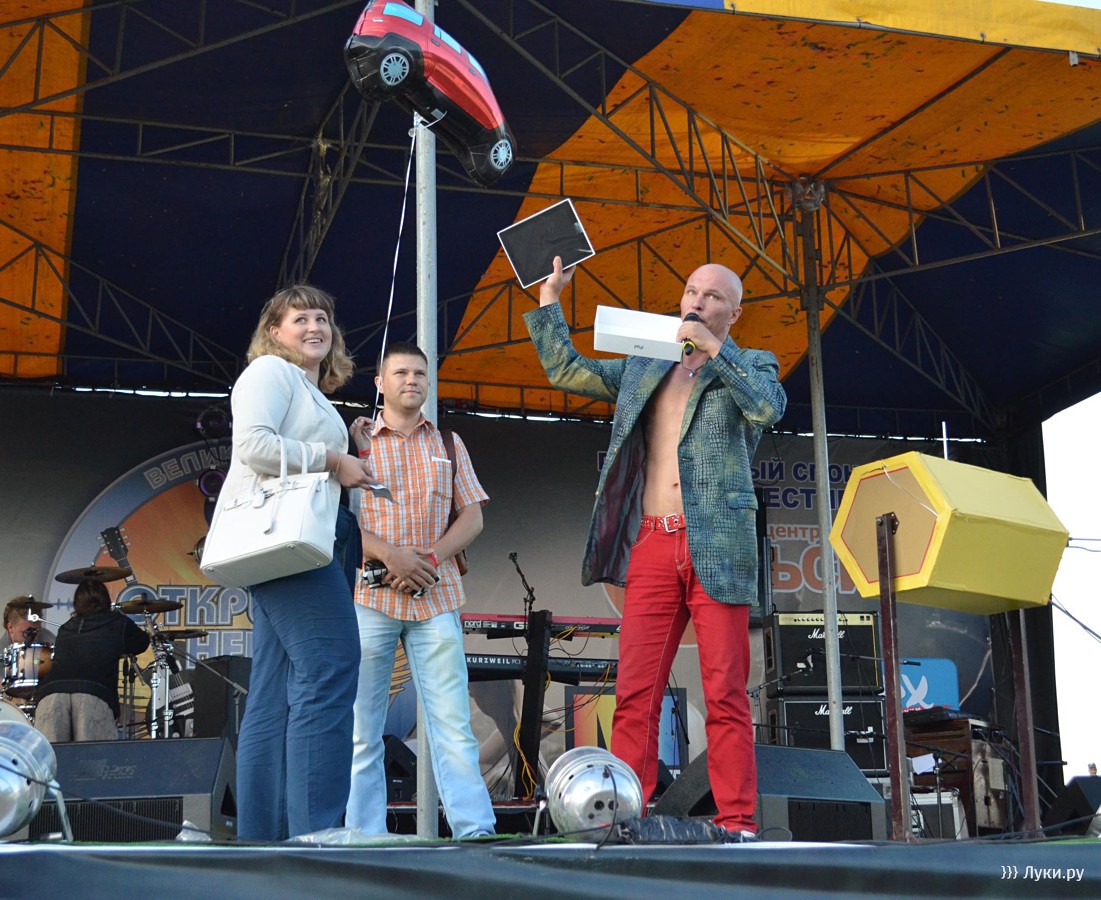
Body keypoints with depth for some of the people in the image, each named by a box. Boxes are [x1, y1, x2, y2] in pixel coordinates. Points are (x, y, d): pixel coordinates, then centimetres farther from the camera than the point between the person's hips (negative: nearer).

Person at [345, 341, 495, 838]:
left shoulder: (447, 443, 17)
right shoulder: (355, 439, 8)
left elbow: (472, 515, 11)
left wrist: (432, 557, -7)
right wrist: (389, 554, -14)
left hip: (436, 596, 2)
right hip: (368, 595, -1)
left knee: (453, 720, -4)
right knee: (362, 727, 0)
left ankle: (476, 830, -5)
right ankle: (364, 836, 5)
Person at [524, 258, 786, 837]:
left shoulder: (751, 366, 13)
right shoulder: (642, 368, 24)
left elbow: (770, 408, -9)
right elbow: (566, 371, 26)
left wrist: (713, 351, -12)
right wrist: (549, 301, 20)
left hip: (716, 545, -3)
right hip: (650, 546, 3)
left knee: (725, 695, -5)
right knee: (635, 693, -2)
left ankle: (737, 823, -1)